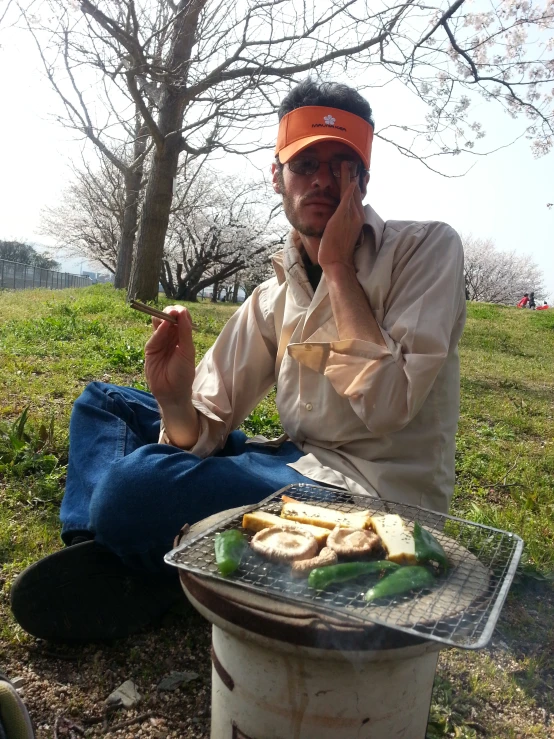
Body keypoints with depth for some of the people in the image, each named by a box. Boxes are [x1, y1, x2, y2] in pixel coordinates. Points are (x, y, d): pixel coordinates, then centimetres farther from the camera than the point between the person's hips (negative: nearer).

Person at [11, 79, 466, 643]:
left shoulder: (426, 249, -7)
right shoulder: (274, 296, 7)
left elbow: (386, 407, -22)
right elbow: (205, 431, 2)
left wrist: (337, 267, -16)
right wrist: (175, 401, -21)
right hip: (295, 464, 7)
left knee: (133, 485, -30)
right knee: (100, 402, 10)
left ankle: (152, 573, 1)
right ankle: (106, 556, -6)